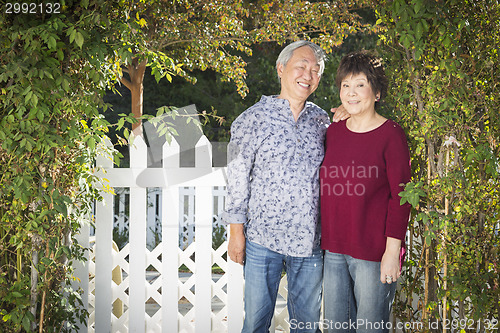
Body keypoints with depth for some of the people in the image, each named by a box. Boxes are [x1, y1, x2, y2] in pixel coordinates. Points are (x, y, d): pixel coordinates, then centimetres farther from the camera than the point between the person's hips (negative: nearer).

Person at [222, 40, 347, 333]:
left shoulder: (321, 120, 8)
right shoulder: (253, 118, -3)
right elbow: (237, 177, -2)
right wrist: (236, 231, -5)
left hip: (310, 241, 4)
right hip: (263, 238, -3)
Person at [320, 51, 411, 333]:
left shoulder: (391, 135, -9)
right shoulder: (334, 131, 8)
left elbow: (400, 197, -11)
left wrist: (392, 251, -14)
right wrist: (327, 240, 13)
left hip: (374, 253, -6)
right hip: (335, 249, 6)